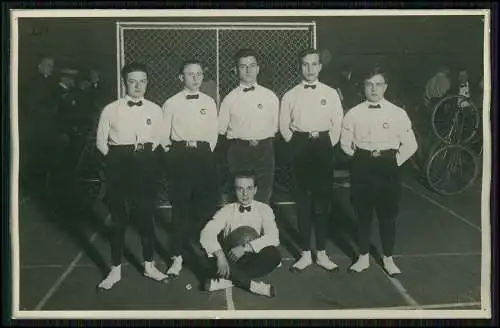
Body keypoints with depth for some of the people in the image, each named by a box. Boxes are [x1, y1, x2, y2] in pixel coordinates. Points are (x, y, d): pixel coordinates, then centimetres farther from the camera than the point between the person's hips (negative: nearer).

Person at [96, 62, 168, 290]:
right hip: (118, 165, -1)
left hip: (145, 164, 2)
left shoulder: (154, 110, 1)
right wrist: (115, 159, 2)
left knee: (146, 215, 8)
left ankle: (149, 266, 22)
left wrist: (146, 153, 3)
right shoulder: (111, 110, -4)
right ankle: (116, 270, 16)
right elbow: (101, 141, 3)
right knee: (119, 218, 4)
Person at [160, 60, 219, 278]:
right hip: (180, 157, -2)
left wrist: (206, 152, 4)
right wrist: (176, 153, 3)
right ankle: (177, 256, 7)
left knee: (207, 203, 4)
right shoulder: (172, 103, 1)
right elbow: (163, 135, 3)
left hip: (204, 155, 2)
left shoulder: (209, 102, 8)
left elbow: (214, 132, 10)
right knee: (181, 206, 0)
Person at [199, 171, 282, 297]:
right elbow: (206, 233, -15)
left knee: (274, 255, -32)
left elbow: (273, 237, -17)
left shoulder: (264, 209, -1)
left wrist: (245, 247, -29)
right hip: (231, 259, 1)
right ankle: (252, 285, -29)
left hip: (253, 259, 0)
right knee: (207, 260, -29)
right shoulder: (227, 210, 0)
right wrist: (220, 255, -32)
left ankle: (228, 280, -29)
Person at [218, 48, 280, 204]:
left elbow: (275, 127, 10)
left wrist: (261, 139, 2)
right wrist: (244, 139, 1)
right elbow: (222, 129, 4)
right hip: (238, 152, 0)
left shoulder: (270, 96, 4)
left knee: (263, 198, 2)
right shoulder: (230, 99, 1)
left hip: (264, 151, 1)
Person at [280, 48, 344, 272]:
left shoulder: (331, 94, 4)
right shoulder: (290, 95, 4)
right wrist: (297, 145, 5)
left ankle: (321, 253, 12)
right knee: (303, 199, 4)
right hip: (300, 147, 0)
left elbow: (337, 124, 6)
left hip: (323, 147, 0)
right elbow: (284, 126, 8)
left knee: (323, 199, 3)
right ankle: (306, 253, 12)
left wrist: (327, 145, 2)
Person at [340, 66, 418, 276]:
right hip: (362, 166, 1)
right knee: (362, 213, 9)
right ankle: (363, 257, 24)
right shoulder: (354, 114, 0)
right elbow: (345, 143, 9)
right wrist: (362, 157, 4)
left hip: (388, 168, -1)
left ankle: (388, 259, 23)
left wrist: (393, 161, -1)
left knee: (388, 215, 7)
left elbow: (410, 145, 3)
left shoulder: (398, 114, -2)